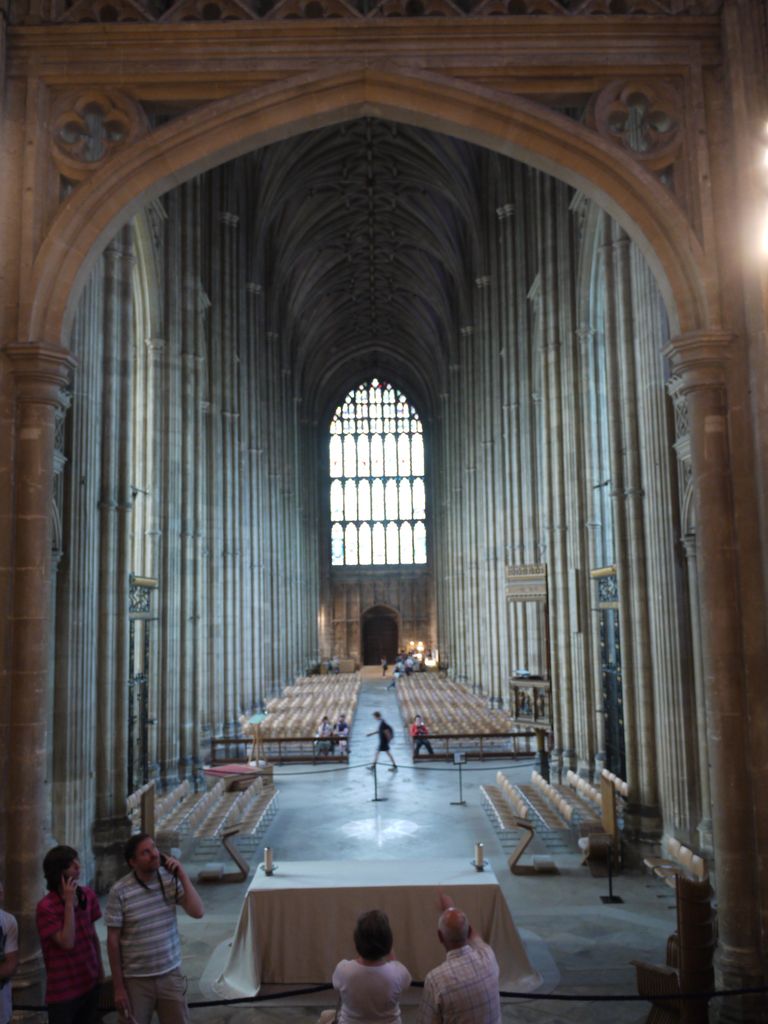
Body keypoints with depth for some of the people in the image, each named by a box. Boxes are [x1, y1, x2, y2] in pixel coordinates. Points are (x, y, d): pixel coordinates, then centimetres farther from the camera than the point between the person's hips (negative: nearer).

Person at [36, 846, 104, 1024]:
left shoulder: (88, 895, 1)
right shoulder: (46, 907, -18)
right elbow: (67, 942, -22)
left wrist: (100, 968, 13)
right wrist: (69, 902, -24)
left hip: (90, 983, 6)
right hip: (63, 990, -6)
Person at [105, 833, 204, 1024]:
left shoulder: (170, 879, -6)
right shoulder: (120, 891, -16)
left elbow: (197, 912, -12)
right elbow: (113, 941, -9)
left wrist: (183, 875, -18)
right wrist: (118, 986, -6)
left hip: (170, 974, 3)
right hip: (136, 979, -3)